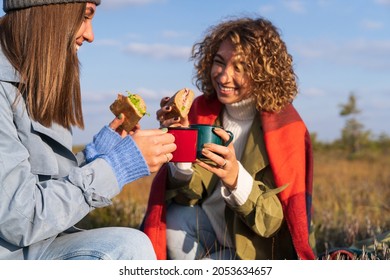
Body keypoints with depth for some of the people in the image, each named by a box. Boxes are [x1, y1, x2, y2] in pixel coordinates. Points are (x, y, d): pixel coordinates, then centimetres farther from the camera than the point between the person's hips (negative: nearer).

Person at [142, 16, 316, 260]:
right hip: (211, 231, 4)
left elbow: (277, 222, -21)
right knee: (175, 220, -24)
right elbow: (191, 194, -7)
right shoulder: (203, 109, -5)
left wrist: (236, 179, -38)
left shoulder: (286, 129, -18)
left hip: (259, 248, -4)